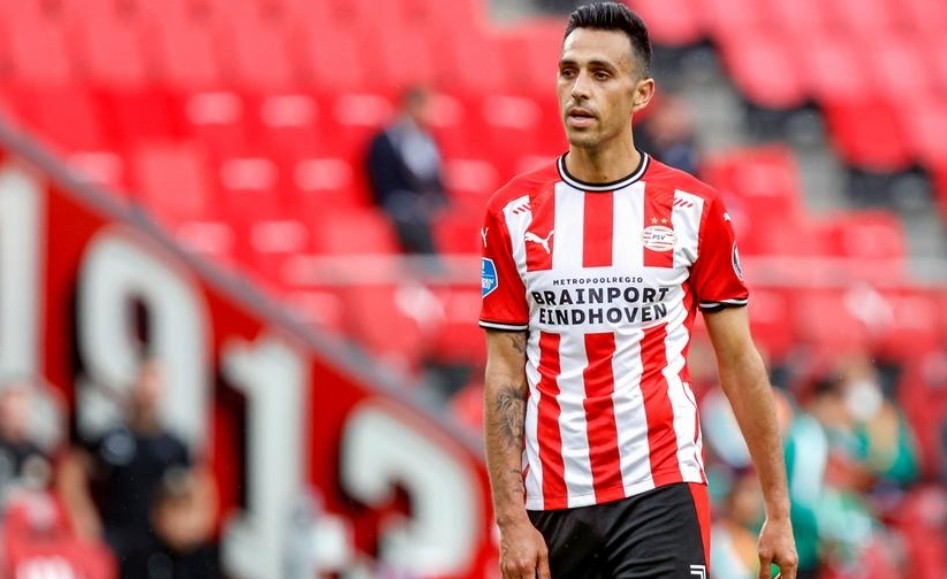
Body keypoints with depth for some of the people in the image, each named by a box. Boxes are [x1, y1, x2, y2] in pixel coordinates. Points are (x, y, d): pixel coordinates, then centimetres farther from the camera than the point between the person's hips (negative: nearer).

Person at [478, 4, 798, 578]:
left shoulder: (695, 209, 1)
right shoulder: (512, 213, 5)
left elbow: (740, 362, 5)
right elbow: (506, 374, 5)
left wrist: (779, 512, 3)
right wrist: (512, 519, -3)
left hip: (662, 493, -2)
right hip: (553, 504, 2)